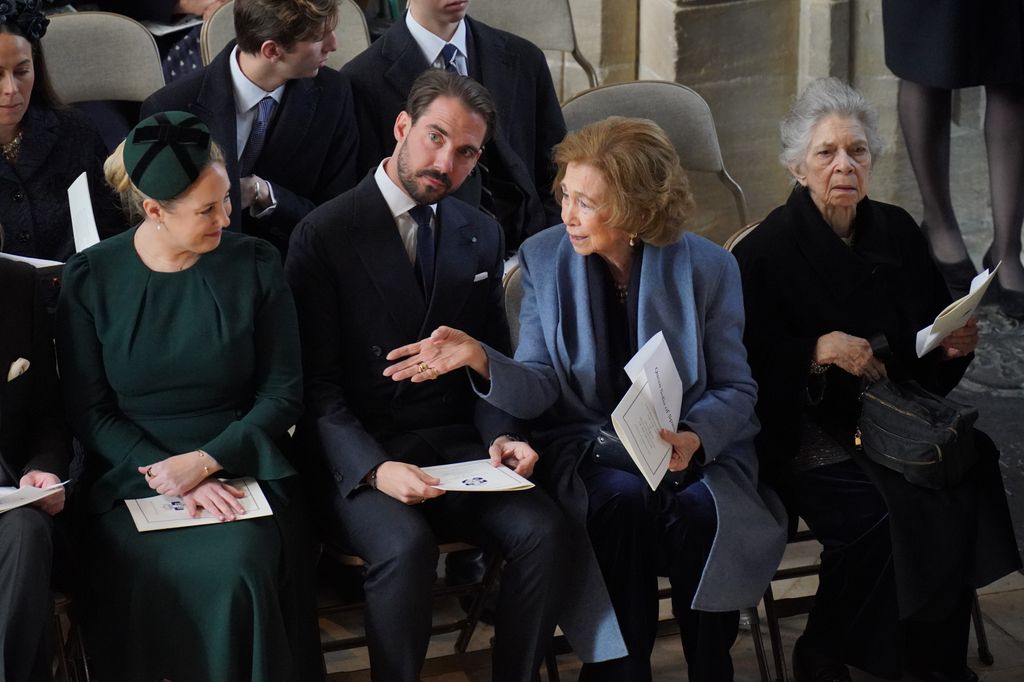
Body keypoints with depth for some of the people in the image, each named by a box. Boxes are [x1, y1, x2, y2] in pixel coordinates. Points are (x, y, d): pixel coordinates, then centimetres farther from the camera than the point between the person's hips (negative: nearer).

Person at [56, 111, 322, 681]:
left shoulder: (255, 265, 2)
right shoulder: (90, 279, 1)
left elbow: (283, 393, 2)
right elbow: (89, 413, 0)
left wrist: (205, 460, -12)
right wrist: (171, 477, -14)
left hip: (240, 464, 1)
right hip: (132, 478, 0)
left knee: (242, 567, -29)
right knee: (155, 587, -29)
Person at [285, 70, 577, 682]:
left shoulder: (482, 235, 12)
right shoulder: (323, 236, -4)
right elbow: (317, 384, -7)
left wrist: (500, 435, -6)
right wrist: (375, 468, -22)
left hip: (457, 447, 4)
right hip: (358, 460, -4)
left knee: (544, 530, -23)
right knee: (407, 545, -34)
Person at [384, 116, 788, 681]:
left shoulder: (706, 267, -3)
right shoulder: (543, 258, 1)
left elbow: (736, 390, 1)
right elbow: (542, 389, -2)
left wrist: (695, 437, -20)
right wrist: (480, 358, -22)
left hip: (692, 447, 0)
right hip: (587, 444, 0)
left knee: (701, 508, -32)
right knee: (624, 499, -33)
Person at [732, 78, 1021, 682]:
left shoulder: (897, 233, 11)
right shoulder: (766, 253, -4)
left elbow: (927, 358, 18)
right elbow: (751, 368, -8)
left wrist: (954, 347, -4)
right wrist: (819, 352, -22)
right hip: (809, 432, -5)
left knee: (969, 475, -23)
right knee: (879, 511, -30)